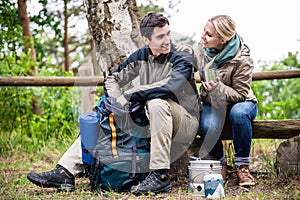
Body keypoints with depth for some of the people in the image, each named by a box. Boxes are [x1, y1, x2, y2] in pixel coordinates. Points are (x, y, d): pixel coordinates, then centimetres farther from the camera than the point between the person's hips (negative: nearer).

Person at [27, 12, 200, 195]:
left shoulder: (182, 59, -14)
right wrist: (117, 101, -11)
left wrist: (128, 95, -30)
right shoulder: (142, 55, 4)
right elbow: (113, 78, 11)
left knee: (157, 103, -37)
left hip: (186, 122, -6)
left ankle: (161, 177, -37)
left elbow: (170, 86, -33)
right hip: (148, 121, 6)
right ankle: (65, 173, -6)